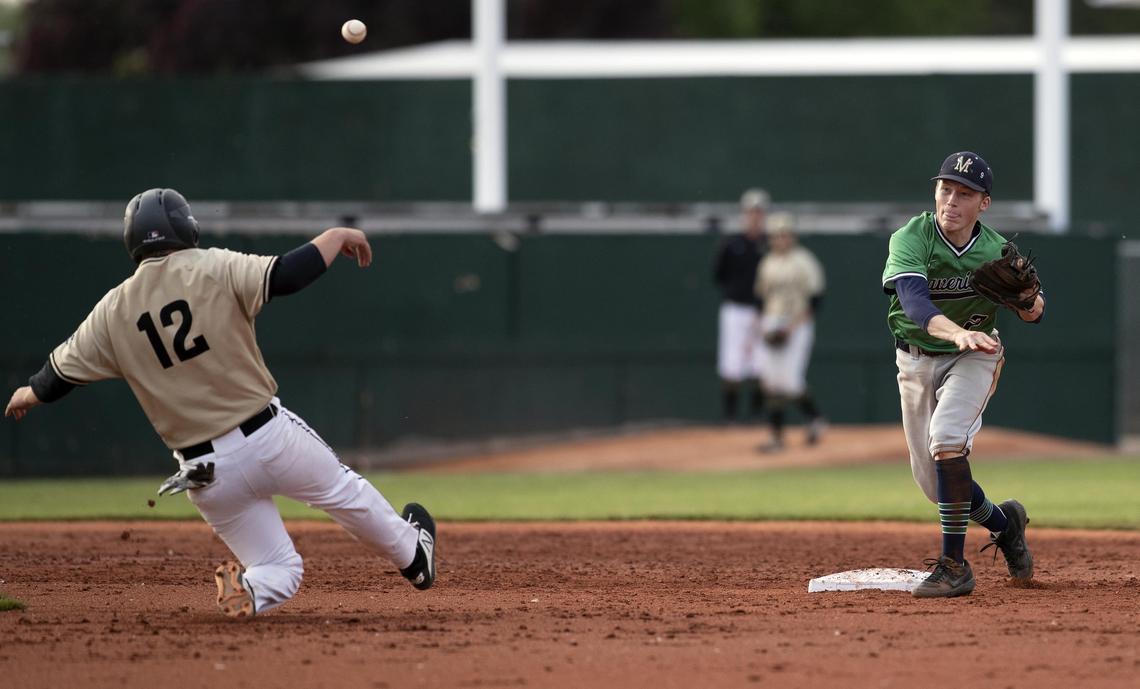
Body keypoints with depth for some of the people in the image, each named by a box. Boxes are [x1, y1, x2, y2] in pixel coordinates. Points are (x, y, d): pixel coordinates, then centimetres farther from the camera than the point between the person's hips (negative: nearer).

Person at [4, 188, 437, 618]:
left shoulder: (112, 312, 2)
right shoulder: (214, 270, -7)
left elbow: (59, 375, 11)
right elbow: (286, 275, -17)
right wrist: (336, 237, 0)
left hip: (205, 470, 3)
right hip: (269, 436, -2)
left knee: (280, 568, 13)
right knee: (344, 490, 26)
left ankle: (246, 591, -18)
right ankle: (412, 556, 43)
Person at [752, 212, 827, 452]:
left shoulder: (804, 262, -6)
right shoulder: (767, 264, 13)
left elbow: (815, 299, -10)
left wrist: (792, 326, -17)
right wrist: (763, 327, 5)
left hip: (797, 326, -6)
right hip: (771, 330, 6)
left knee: (791, 382, -14)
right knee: (771, 383, 1)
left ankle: (815, 418, 10)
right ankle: (777, 436, 6)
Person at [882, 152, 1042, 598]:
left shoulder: (996, 251, -13)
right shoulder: (911, 239, -21)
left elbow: (1034, 314, -2)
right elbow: (914, 299, -39)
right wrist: (958, 332, -59)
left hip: (974, 358, -2)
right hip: (917, 361, 2)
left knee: (945, 437, -28)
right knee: (931, 478, 6)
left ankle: (955, 565, -24)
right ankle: (1002, 522, 36)